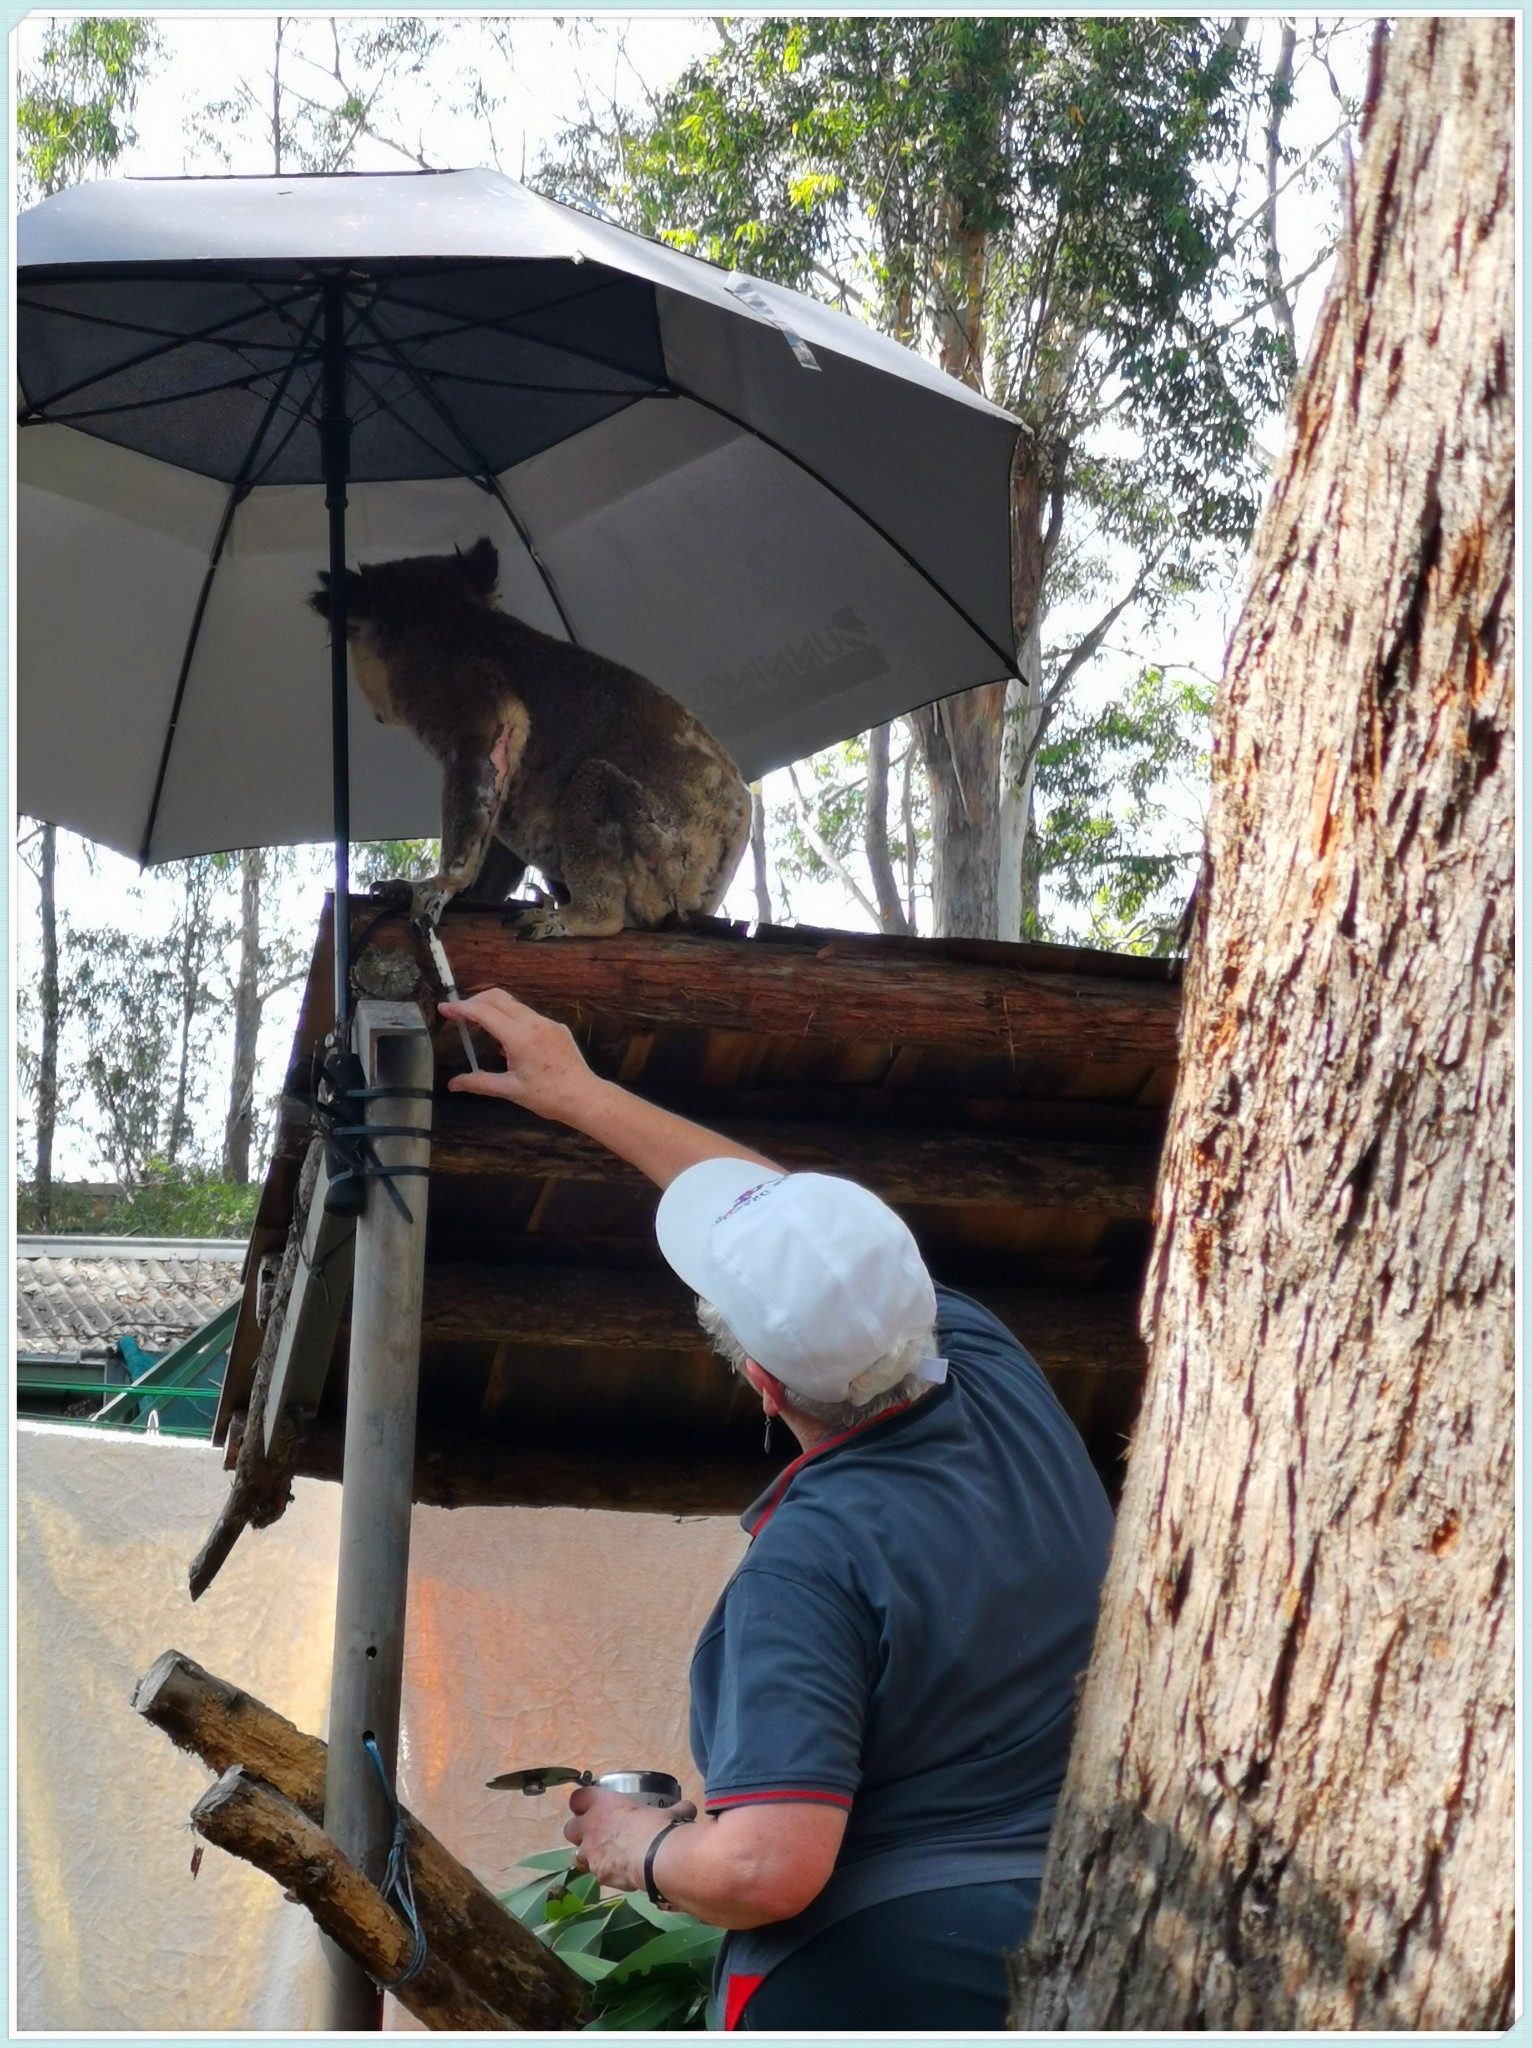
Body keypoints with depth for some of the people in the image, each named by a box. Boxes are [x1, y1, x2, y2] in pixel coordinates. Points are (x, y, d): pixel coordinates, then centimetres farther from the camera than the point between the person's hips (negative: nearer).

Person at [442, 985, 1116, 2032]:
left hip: (882, 1982, -6)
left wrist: (640, 1850, -8)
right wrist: (582, 1095, 19)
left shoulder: (811, 1560, -24)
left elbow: (764, 1868, -30)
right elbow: (800, 1220, 11)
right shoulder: (1002, 1382, -3)